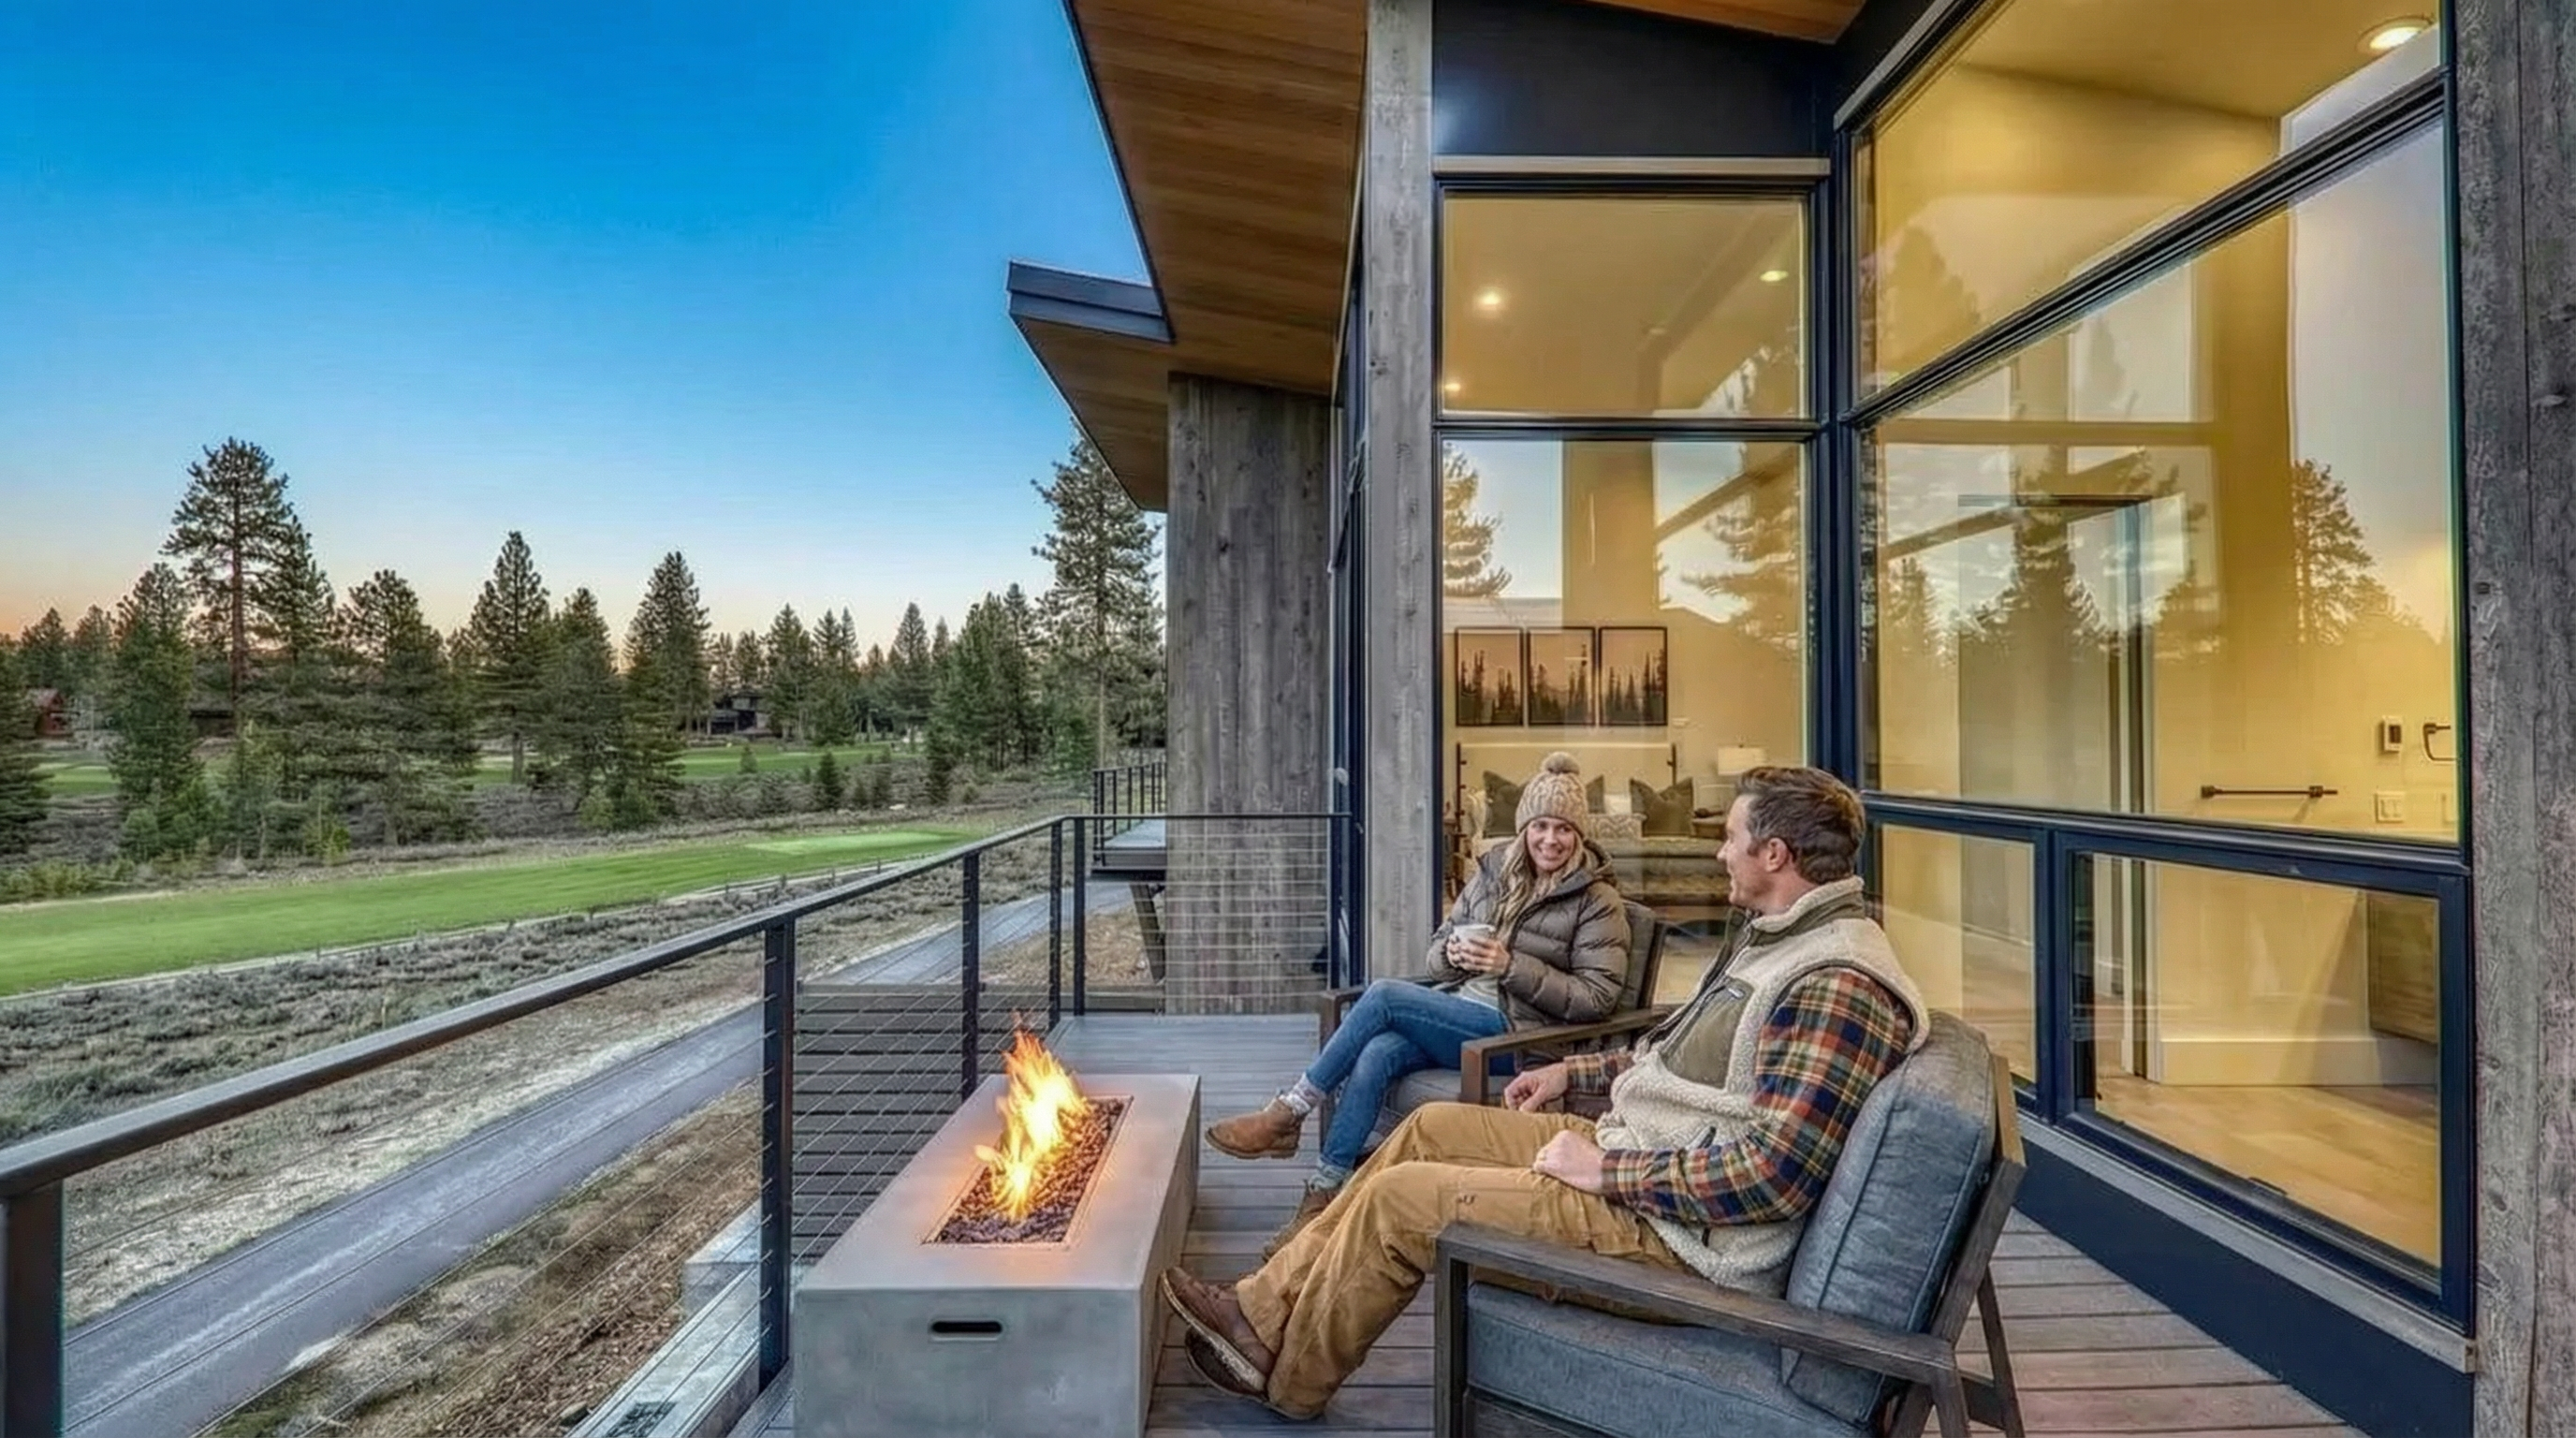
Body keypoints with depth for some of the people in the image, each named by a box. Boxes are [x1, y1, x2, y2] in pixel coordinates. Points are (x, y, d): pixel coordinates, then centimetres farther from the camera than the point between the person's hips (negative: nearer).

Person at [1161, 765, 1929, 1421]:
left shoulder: (1835, 986, -24)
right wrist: (1577, 1072, 16)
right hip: (1637, 1150, 10)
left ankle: (1287, 1378, 19)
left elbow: (1773, 1175, -30)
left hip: (1680, 1230, -10)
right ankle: (1267, 1310, 17)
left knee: (1401, 1197, -8)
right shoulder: (1781, 937, 8)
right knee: (1433, 1126, 9)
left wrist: (1605, 1170, -23)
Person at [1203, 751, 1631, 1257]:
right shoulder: (1493, 869, 13)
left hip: (1516, 1032, -5)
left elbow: (1597, 998, -9)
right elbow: (1437, 948, 18)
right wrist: (1453, 952, -7)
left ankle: (1287, 1113, -13)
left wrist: (1510, 965, -18)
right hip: (1453, 1010, 5)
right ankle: (1322, 1196, -19)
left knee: (1384, 995, -25)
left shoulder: (1597, 901, -2)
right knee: (1375, 1056, -27)